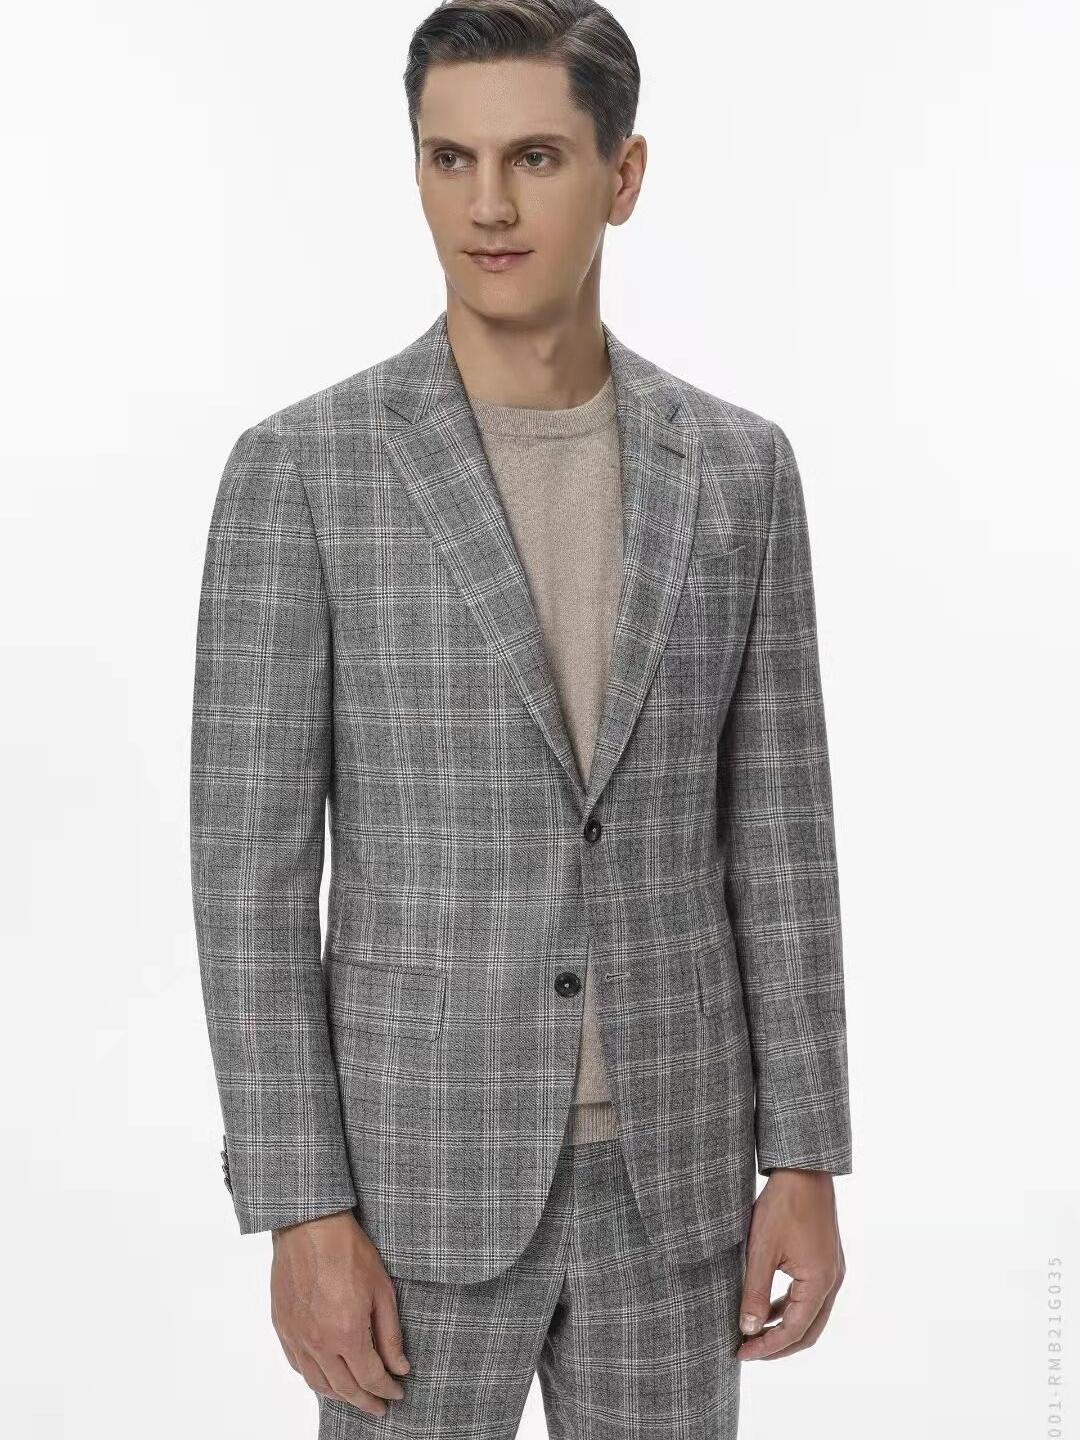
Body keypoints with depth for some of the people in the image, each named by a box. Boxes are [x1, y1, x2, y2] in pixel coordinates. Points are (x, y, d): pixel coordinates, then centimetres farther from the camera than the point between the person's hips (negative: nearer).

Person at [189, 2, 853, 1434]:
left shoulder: (738, 466, 1)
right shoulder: (299, 468, -9)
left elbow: (775, 837, 3)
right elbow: (251, 863, -9)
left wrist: (806, 1166, 1)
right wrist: (303, 1213, -12)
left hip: (660, 1166, 3)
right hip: (423, 1168, -2)